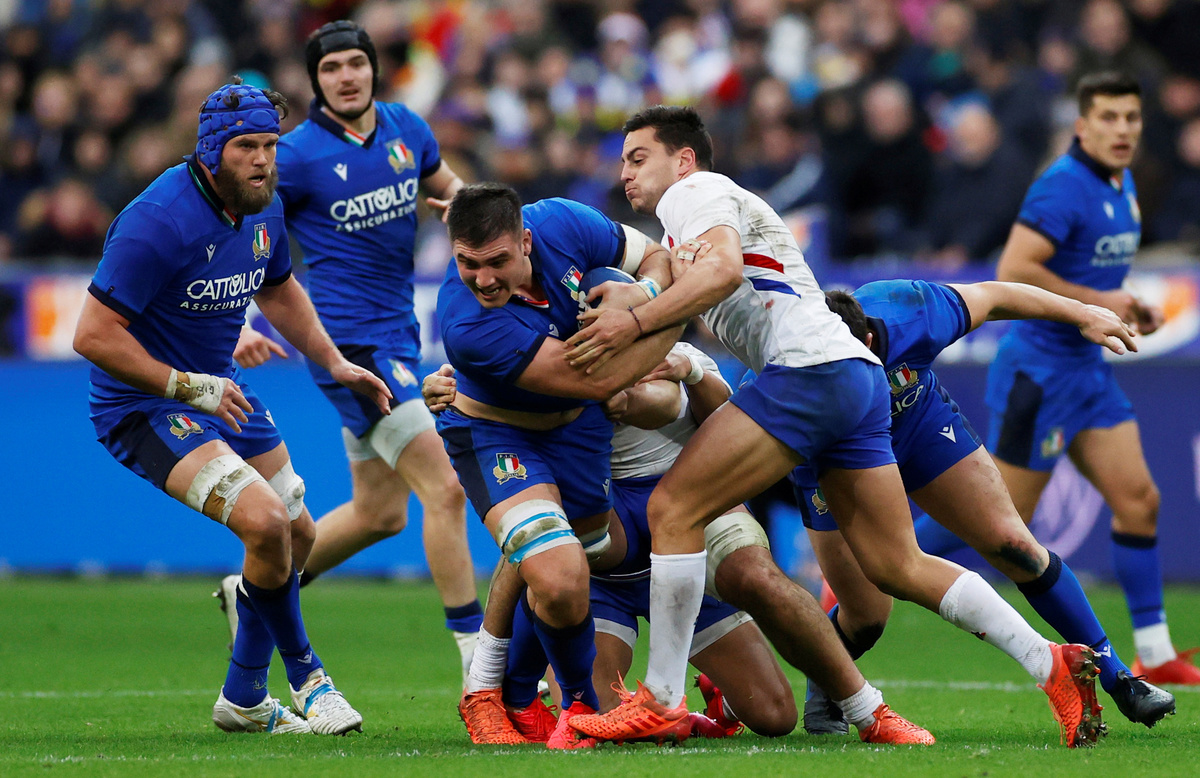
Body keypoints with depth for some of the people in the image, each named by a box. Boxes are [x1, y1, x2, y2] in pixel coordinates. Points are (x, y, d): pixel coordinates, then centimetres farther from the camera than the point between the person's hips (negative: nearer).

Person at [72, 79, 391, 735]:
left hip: (218, 387, 9)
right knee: (266, 522, -25)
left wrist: (334, 364, 16)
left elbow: (278, 289, 23)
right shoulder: (158, 222, -27)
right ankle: (305, 678, -1)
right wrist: (186, 387, -25)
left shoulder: (263, 209, 0)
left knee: (297, 536, 14)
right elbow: (93, 336, -26)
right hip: (142, 404, -9)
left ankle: (243, 700, 31)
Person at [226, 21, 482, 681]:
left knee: (379, 512, 16)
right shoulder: (297, 155, -11)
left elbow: (446, 185, 24)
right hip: (349, 344, -8)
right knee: (444, 489, -14)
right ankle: (477, 659, -10)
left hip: (395, 336, 8)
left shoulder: (405, 129, 6)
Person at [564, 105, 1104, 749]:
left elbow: (723, 269, -16)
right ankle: (1052, 664, 3)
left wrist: (634, 322, -19)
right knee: (897, 568, 9)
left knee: (673, 508, -9)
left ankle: (661, 702, -9)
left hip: (810, 368, -10)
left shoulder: (695, 190, 4)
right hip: (862, 379, 10)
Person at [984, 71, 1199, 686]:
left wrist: (1130, 309, 10)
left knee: (1138, 501, 3)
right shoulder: (1065, 185, -18)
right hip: (1037, 369, -9)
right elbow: (1013, 272, -26)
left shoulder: (1123, 185, 11)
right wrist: (1098, 302, -21)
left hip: (1087, 367, 9)